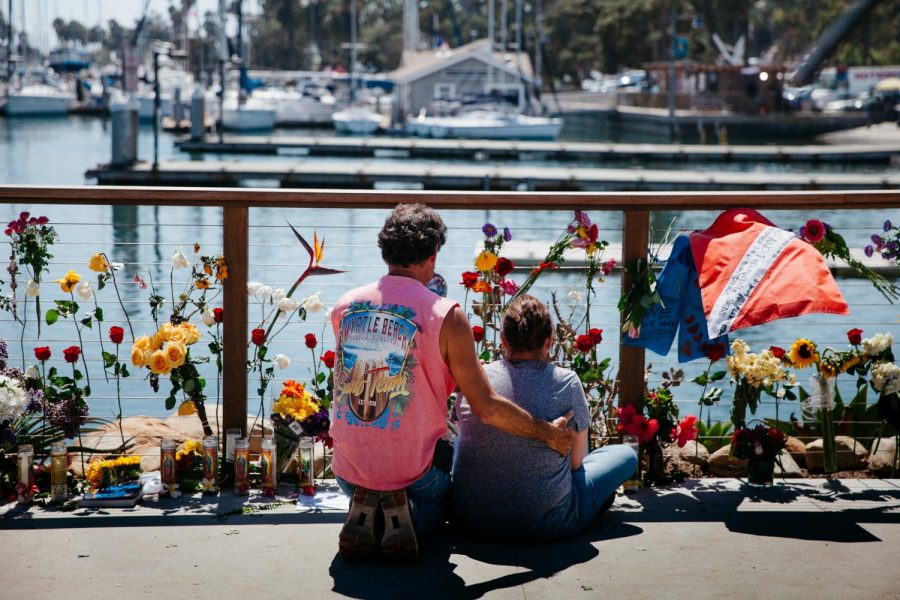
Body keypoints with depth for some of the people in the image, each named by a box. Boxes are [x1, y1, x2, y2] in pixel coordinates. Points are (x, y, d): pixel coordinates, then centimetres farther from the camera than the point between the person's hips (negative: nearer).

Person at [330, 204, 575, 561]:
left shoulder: (344, 307, -1)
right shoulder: (446, 316, -14)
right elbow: (486, 408, -13)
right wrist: (548, 433, 3)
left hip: (349, 468, 3)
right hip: (410, 473, -3)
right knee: (441, 493, 33)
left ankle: (366, 514, 3)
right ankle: (404, 517, -1)